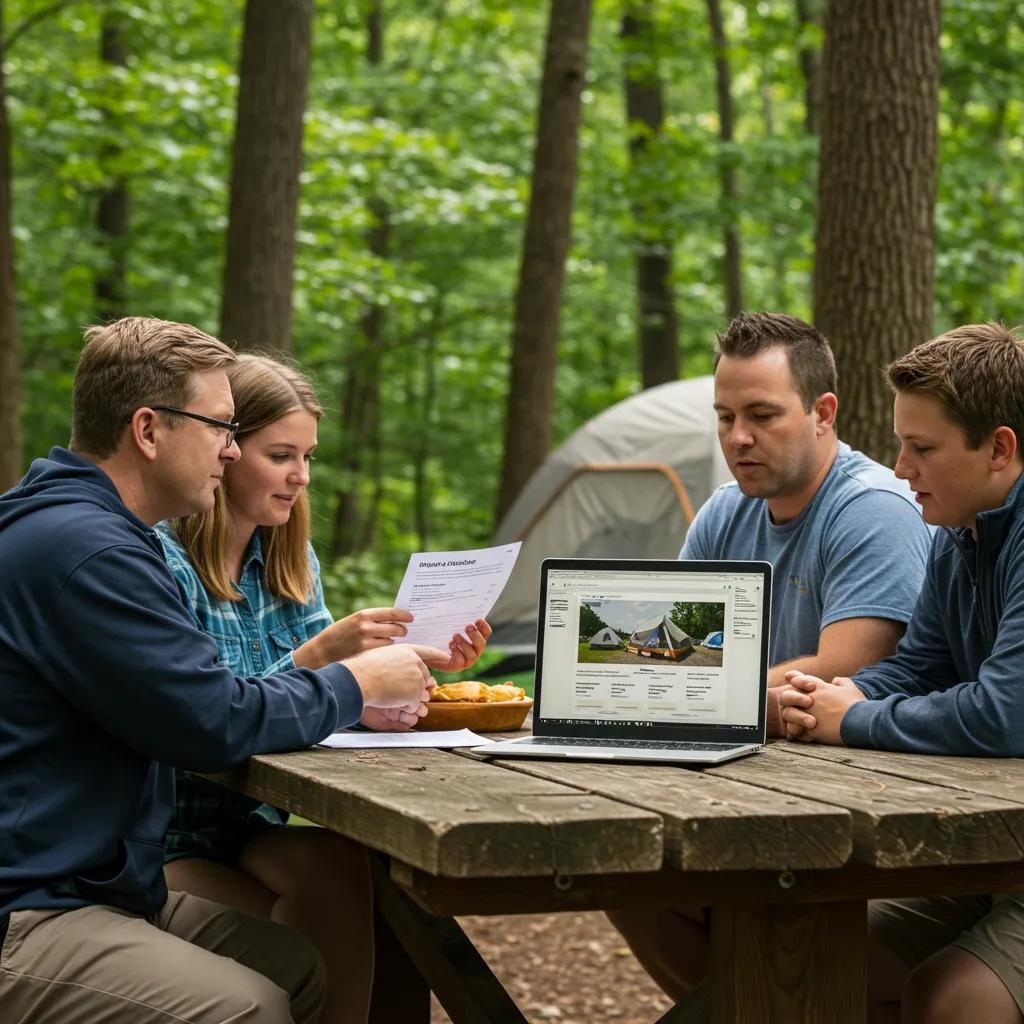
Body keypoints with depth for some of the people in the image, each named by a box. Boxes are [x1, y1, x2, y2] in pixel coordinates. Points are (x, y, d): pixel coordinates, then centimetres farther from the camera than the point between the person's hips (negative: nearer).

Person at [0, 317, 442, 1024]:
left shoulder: (87, 530, 17)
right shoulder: (84, 551, -20)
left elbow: (193, 693, 17)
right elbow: (217, 724, -19)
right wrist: (356, 685, -3)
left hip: (96, 885, 11)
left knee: (301, 966, 4)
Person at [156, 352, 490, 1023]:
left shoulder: (291, 559, 11)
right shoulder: (163, 560, -14)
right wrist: (317, 655, -30)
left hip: (255, 823, 6)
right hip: (167, 837, -6)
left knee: (345, 866, -26)